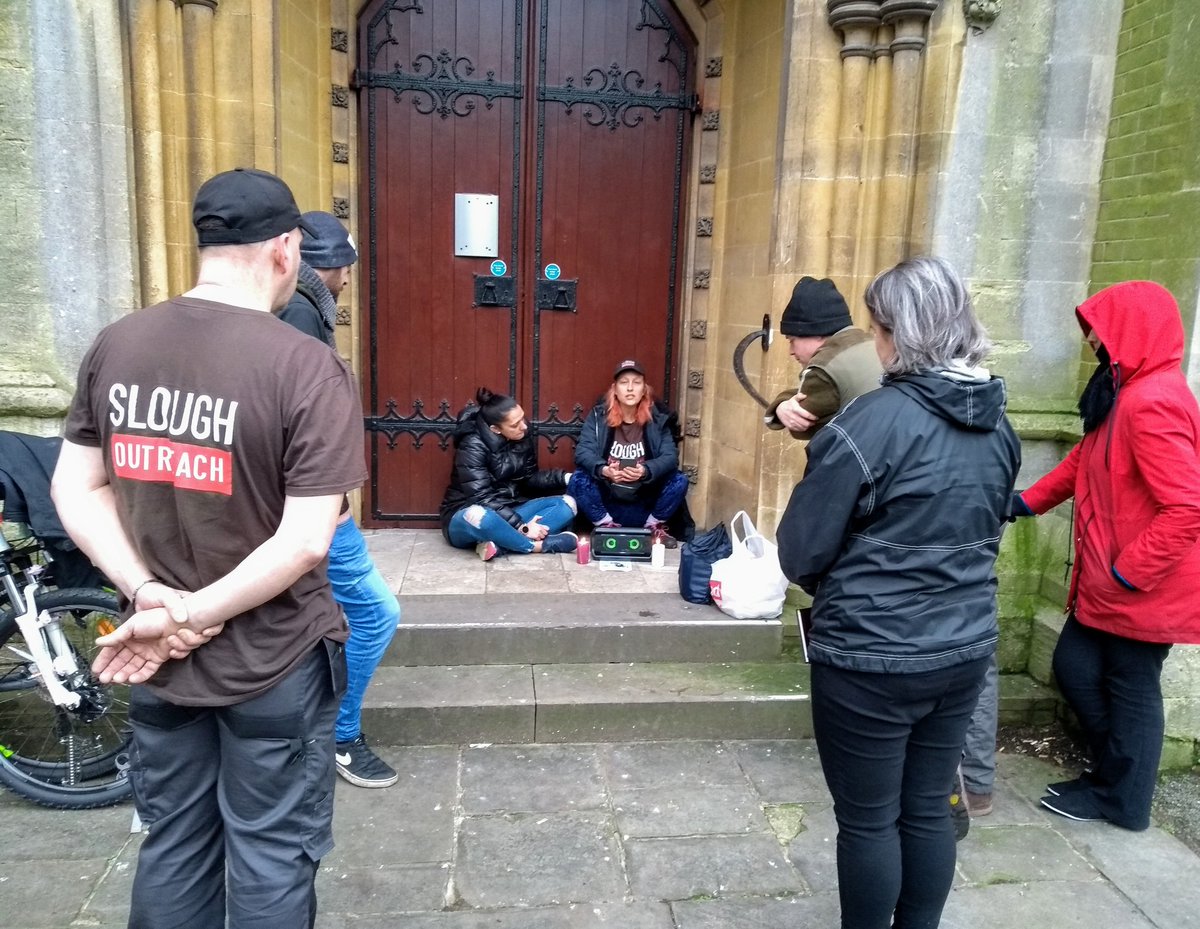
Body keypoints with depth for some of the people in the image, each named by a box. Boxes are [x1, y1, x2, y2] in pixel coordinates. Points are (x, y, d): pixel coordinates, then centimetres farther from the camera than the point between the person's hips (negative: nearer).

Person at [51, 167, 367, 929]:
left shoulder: (115, 346, -2)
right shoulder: (308, 367, -19)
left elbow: (74, 489, 2)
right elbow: (304, 543, -23)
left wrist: (150, 595, -5)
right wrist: (190, 616, -14)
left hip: (160, 660, 6)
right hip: (273, 663, -5)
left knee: (173, 848, 24)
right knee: (270, 859, 14)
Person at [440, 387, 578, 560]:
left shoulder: (522, 437, -2)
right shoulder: (473, 446, -19)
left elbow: (529, 478, 8)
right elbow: (482, 498, -25)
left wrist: (563, 478, -8)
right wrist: (522, 527, -29)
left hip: (508, 512, 7)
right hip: (465, 517, -7)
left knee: (567, 503, -11)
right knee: (478, 516, -43)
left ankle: (498, 544, -28)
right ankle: (537, 545, -23)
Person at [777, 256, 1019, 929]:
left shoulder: (875, 421, -21)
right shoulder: (998, 425, 2)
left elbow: (800, 551, -15)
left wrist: (830, 583, 6)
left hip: (872, 658, -7)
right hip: (965, 648, 7)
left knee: (869, 820, 12)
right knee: (928, 810, 20)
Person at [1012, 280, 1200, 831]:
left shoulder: (1153, 403, -24)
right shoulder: (1128, 393, 9)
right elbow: (1086, 460, 19)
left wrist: (1125, 574, -22)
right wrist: (1027, 501, 11)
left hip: (1141, 588, -9)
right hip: (1110, 583, 9)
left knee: (1130, 687, 7)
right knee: (1075, 668, 16)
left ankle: (1123, 801, 26)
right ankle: (1116, 772, 34)